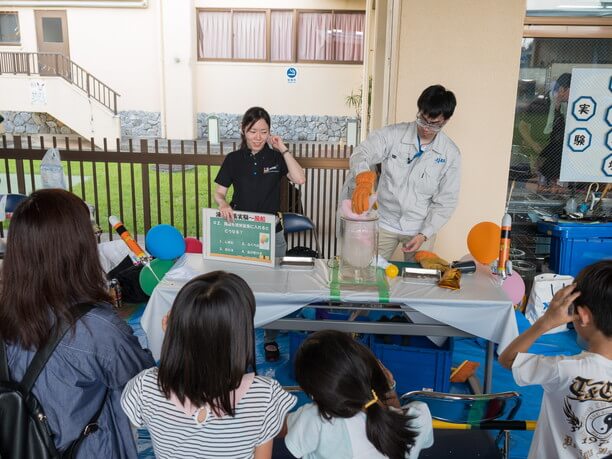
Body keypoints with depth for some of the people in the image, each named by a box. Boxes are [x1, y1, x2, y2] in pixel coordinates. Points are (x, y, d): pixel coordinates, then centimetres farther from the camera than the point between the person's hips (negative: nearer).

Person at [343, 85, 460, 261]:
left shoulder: (451, 154, -7)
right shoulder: (393, 134, -10)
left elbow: (446, 200, -3)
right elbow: (362, 153, -22)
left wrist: (424, 234, -12)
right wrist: (363, 180, -44)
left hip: (421, 228, 1)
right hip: (384, 222, 0)